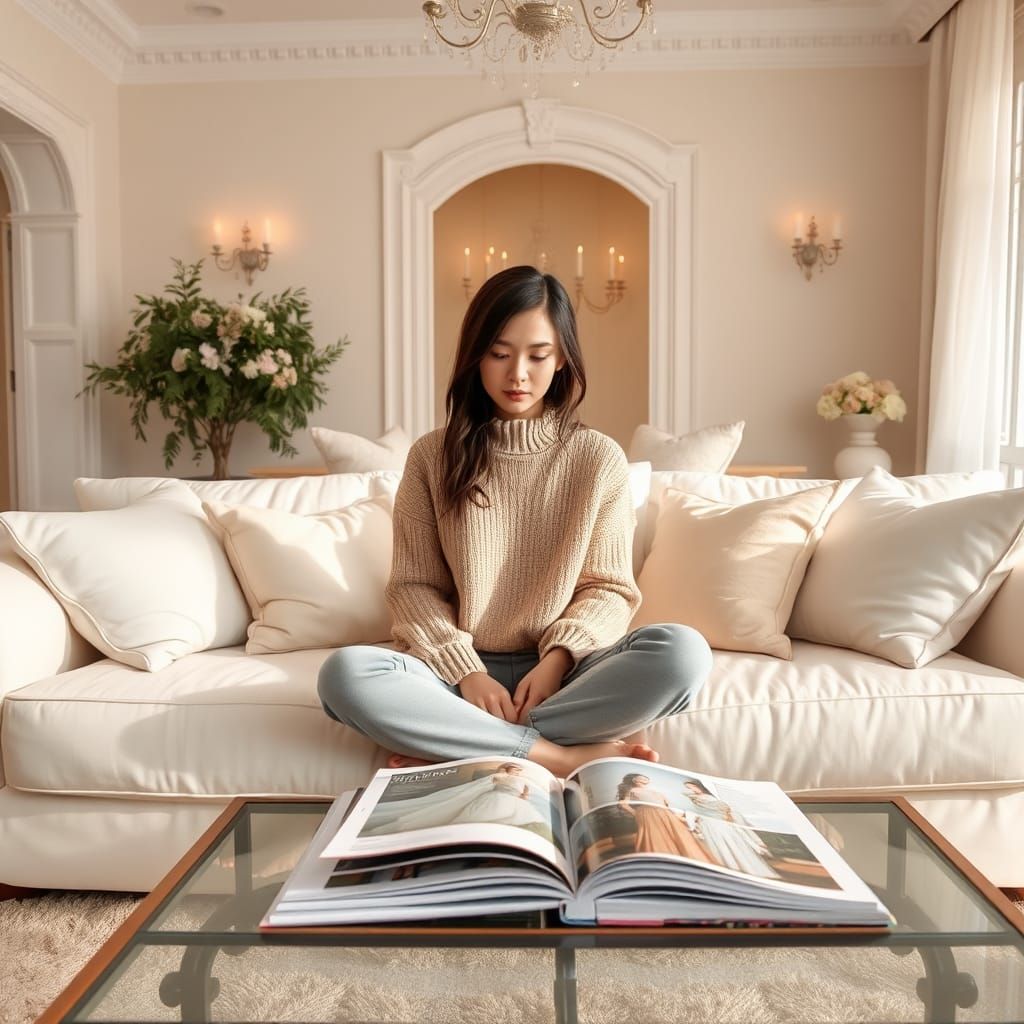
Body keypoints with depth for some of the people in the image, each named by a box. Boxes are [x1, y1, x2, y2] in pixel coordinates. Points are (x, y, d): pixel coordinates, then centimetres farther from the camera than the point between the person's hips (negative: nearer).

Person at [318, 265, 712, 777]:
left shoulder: (599, 457, 4)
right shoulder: (432, 457, 5)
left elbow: (609, 587, 4)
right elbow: (414, 585, 3)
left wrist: (558, 657, -15)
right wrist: (465, 672, -13)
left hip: (561, 673, 1)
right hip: (460, 669, 0)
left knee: (683, 651, -27)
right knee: (345, 673, -28)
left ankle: (460, 748, -22)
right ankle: (564, 756, -23)